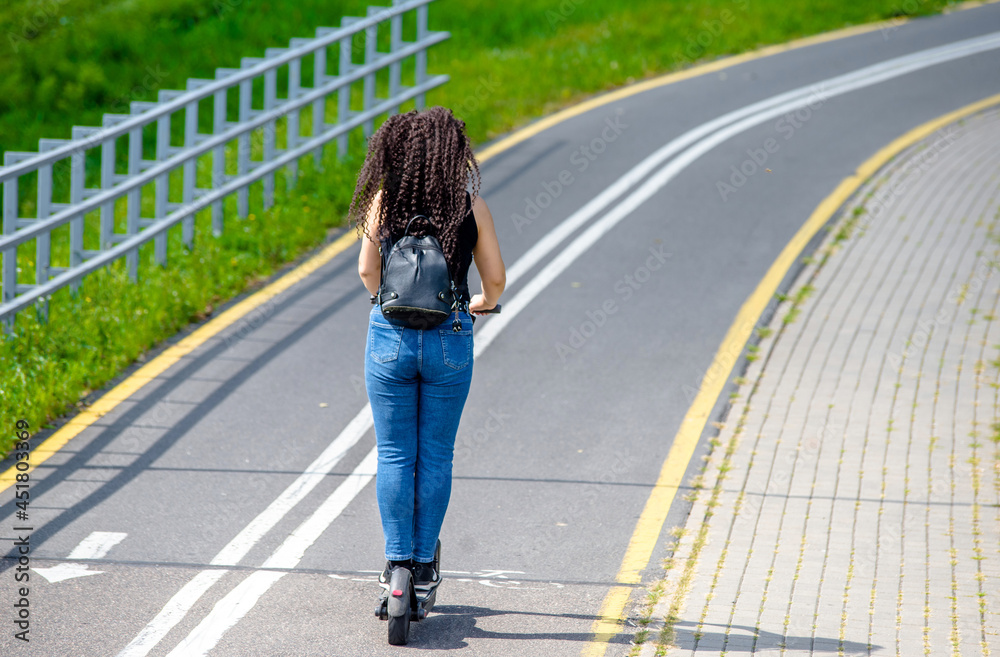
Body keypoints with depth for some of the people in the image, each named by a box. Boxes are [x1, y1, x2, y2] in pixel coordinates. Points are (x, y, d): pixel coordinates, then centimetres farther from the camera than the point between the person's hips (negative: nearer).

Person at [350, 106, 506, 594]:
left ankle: (396, 562, 8)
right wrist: (484, 303, 26)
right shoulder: (471, 207, -3)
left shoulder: (384, 200, -3)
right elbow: (495, 279, 3)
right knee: (435, 457, 10)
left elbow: (367, 270, 0)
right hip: (449, 340, 0)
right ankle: (424, 564, 13)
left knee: (394, 455, 9)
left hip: (390, 338, 0)